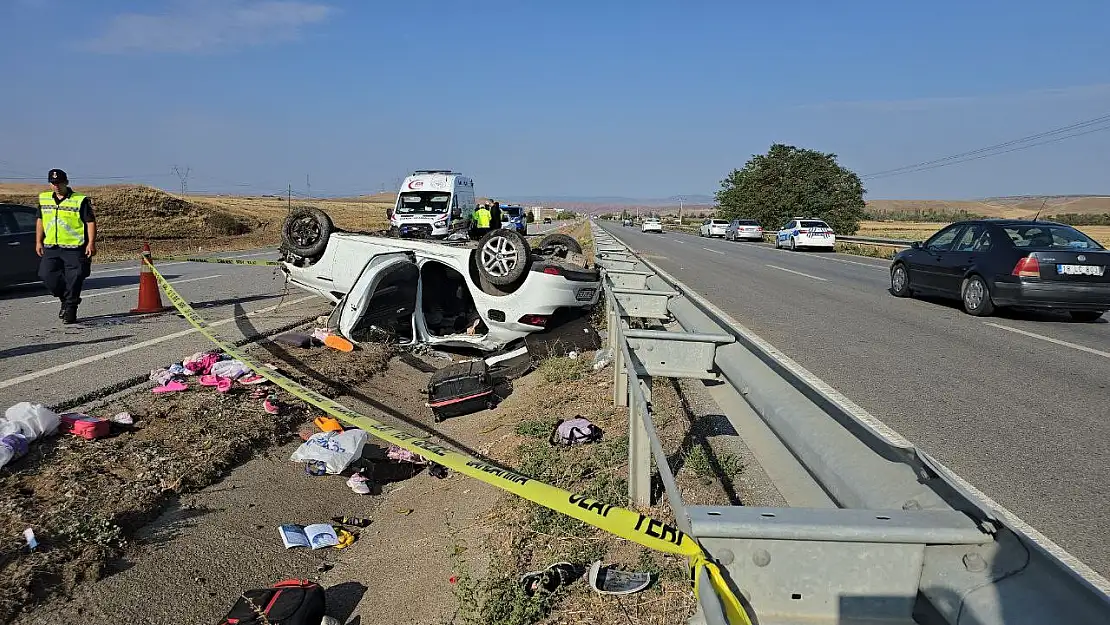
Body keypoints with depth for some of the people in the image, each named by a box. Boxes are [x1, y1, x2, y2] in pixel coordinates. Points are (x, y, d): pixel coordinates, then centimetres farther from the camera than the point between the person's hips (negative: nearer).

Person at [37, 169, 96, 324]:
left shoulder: (80, 200, -5)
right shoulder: (44, 199, 13)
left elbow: (90, 222, -6)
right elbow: (40, 220, 21)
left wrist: (91, 243, -15)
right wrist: (38, 241, 16)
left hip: (74, 248, -5)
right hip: (50, 247, 5)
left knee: (74, 279, -4)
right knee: (47, 276, 0)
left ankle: (70, 308, 9)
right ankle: (65, 299, 24)